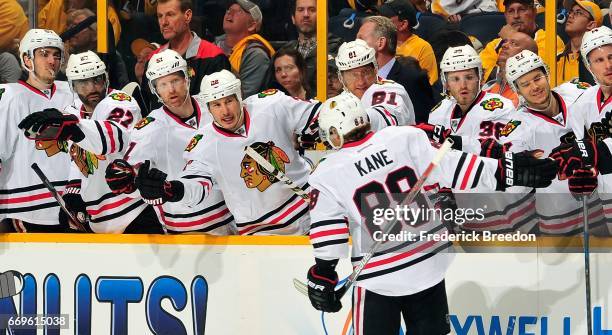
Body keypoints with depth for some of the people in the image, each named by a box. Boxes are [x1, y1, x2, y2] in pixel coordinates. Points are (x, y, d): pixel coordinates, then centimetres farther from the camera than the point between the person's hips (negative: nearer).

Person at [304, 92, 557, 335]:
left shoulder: (328, 176, -8)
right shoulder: (405, 139, -6)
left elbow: (328, 239, -9)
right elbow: (453, 167, -12)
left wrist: (322, 277, 2)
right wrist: (506, 170, -10)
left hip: (378, 278, -3)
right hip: (430, 265, 3)